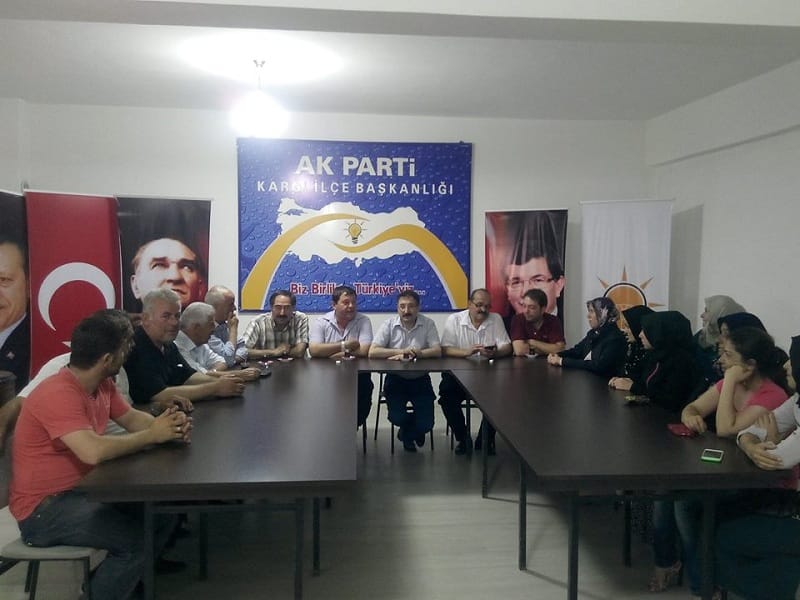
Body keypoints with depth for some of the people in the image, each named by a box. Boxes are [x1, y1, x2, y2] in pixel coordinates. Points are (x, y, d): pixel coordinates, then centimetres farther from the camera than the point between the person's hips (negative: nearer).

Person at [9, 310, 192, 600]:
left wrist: (168, 426, -12)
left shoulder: (102, 385, 2)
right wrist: (152, 435, -25)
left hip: (82, 489, 9)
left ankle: (125, 576, 21)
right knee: (136, 539, -23)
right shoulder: (58, 394, -28)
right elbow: (94, 451, -39)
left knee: (164, 511, 3)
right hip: (43, 506, -9)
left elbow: (132, 417, 10)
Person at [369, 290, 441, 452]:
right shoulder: (389, 324, -8)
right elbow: (372, 352, -16)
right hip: (396, 379, 0)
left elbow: (438, 351, -15)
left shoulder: (428, 324, -6)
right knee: (397, 418, -18)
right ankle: (411, 433, 22)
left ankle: (407, 433, 29)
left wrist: (409, 354, -25)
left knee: (426, 424, -11)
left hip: (420, 380, 1)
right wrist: (401, 351, -26)